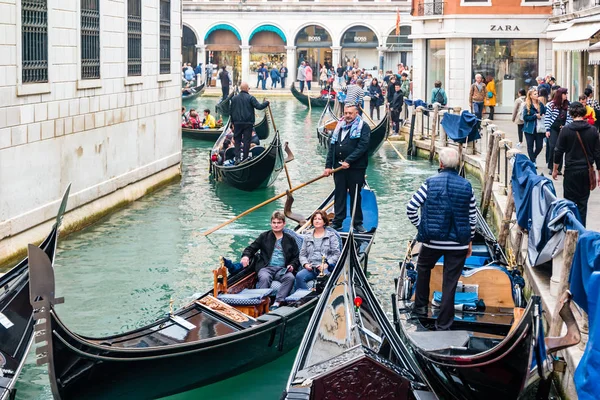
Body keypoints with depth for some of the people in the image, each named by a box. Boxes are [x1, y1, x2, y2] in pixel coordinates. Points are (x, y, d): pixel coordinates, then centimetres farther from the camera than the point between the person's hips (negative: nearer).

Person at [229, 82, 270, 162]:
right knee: (246, 141, 3)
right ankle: (245, 158, 4)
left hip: (237, 123, 3)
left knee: (237, 140, 9)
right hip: (248, 123, -3)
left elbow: (231, 111, 10)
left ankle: (237, 157, -4)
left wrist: (233, 122, 18)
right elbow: (259, 106, -12)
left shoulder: (234, 98, 5)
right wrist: (267, 103, 4)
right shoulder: (250, 98, -7)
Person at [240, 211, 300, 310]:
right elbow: (251, 248, 17)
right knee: (264, 278, -37)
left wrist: (292, 265, 0)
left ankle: (277, 303, -42)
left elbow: (296, 257, 21)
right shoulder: (264, 236, 18)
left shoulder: (290, 240, 20)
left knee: (290, 277, -33)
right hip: (265, 267, -1)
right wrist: (246, 256, -6)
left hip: (282, 269, 1)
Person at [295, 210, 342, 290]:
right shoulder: (307, 237, 25)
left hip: (326, 267, -3)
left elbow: (336, 254, 6)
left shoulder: (331, 236, 14)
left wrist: (327, 264, -9)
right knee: (299, 276, -31)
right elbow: (302, 254, 22)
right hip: (310, 268, 3)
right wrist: (305, 264, 0)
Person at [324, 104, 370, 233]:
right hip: (339, 167, 5)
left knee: (355, 195, 3)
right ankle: (337, 222, 15)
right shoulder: (339, 126, 14)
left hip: (356, 168, -5)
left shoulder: (363, 127, -4)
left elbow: (362, 146, -15)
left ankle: (357, 223, 11)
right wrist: (328, 166, 6)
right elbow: (332, 147, 15)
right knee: (339, 194, 8)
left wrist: (348, 161, -20)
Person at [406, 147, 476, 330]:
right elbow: (472, 218, 2)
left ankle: (420, 305, 36)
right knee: (450, 282, 6)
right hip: (458, 243, 1)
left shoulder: (430, 183, -7)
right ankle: (443, 324, 10)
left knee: (423, 268, 28)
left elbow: (411, 207, -9)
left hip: (432, 241, 0)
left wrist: (420, 225, 6)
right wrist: (469, 241, 12)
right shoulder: (467, 186, -2)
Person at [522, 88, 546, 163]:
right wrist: (535, 116, -14)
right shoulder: (527, 106, -5)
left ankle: (533, 157, 30)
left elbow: (545, 113, 3)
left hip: (539, 128, 3)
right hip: (530, 129, -3)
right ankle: (532, 161, 14)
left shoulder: (541, 104, 5)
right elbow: (525, 117, -9)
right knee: (530, 146, 4)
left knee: (539, 146, 4)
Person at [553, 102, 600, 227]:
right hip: (587, 171, 2)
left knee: (571, 201, 6)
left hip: (571, 171, -2)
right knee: (583, 202, 10)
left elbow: (558, 151, -4)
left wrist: (555, 169, 8)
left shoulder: (566, 130, -9)